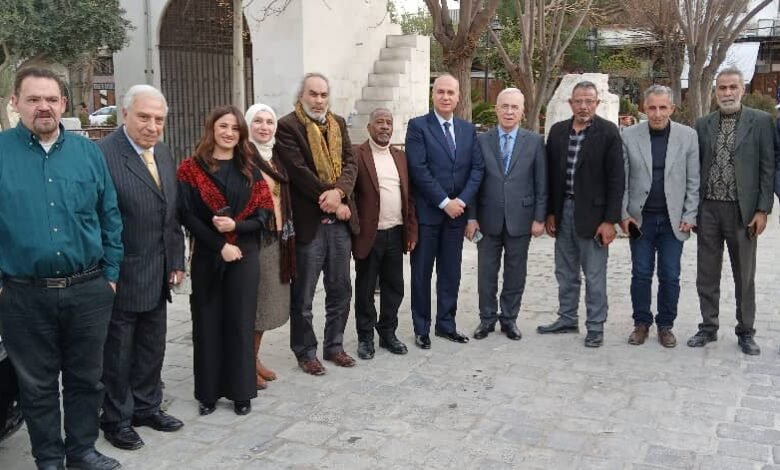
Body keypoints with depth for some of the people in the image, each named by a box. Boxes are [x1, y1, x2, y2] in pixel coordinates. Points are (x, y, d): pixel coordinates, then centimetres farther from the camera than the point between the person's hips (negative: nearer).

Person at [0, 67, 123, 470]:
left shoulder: (88, 152, 3)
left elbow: (110, 218, 7)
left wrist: (110, 274, 5)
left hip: (88, 291, 2)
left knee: (86, 377, 14)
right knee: (37, 384, 12)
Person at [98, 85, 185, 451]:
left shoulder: (163, 152, 9)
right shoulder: (103, 154, -17)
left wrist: (176, 260, 10)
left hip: (158, 275, 7)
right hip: (122, 276, -7)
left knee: (152, 348, 19)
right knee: (118, 352, 9)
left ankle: (146, 406, 36)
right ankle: (116, 419, 26)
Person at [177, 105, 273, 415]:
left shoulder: (249, 170, 8)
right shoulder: (192, 169, 0)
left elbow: (263, 214, 3)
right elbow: (187, 215, -7)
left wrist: (235, 226, -15)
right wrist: (220, 245, -13)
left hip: (245, 256, 2)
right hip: (207, 256, -1)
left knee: (240, 323, 5)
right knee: (208, 324, 4)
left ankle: (241, 391, 15)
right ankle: (208, 391, 16)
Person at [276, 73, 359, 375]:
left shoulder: (339, 124, 13)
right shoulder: (287, 126, -7)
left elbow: (350, 162, 5)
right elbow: (298, 171, -14)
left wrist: (339, 191, -14)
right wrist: (330, 200, -14)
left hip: (340, 221, 6)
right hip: (308, 222, -6)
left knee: (341, 290, 13)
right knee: (303, 295, 5)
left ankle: (334, 345, 28)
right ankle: (305, 352, 19)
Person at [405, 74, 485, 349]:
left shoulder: (468, 129, 11)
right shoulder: (418, 126, -4)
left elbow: (477, 168, 5)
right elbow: (418, 169, -12)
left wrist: (462, 200, -9)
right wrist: (444, 202, -15)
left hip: (457, 211, 4)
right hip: (427, 212, -4)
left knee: (451, 272, 11)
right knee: (422, 273, 5)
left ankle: (446, 324, 23)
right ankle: (422, 328, 15)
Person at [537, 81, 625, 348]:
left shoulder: (608, 132, -7)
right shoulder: (558, 131, 7)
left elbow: (616, 179, -9)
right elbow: (550, 174, 10)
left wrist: (610, 220, -13)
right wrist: (550, 212, 6)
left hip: (592, 213, -5)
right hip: (563, 210, 5)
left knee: (594, 275, 2)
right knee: (565, 272, 14)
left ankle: (595, 327, 14)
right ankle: (567, 319, 27)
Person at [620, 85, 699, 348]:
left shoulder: (688, 136, 0)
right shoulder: (629, 136, -1)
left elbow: (693, 181, 1)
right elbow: (622, 180, 1)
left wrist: (690, 216, -4)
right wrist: (623, 214, -4)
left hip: (673, 220, 0)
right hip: (640, 218, 0)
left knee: (670, 276, 6)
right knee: (641, 274, 7)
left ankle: (665, 325, 20)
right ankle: (641, 323, 20)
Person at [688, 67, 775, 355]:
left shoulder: (761, 121, -1)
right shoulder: (703, 125, 7)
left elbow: (768, 168, -3)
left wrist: (762, 210, -8)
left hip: (742, 211, -2)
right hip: (708, 210, 3)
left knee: (744, 276, 8)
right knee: (707, 275, 9)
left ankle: (746, 332, 20)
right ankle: (708, 328, 22)